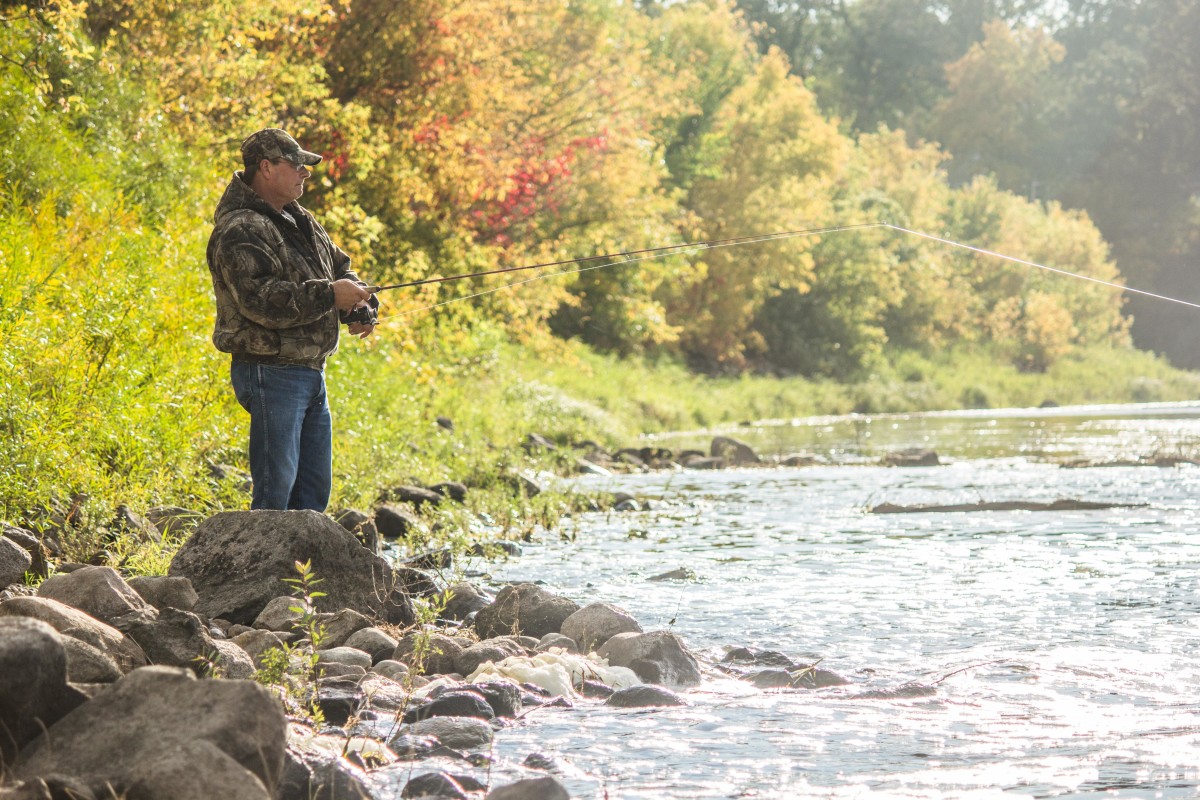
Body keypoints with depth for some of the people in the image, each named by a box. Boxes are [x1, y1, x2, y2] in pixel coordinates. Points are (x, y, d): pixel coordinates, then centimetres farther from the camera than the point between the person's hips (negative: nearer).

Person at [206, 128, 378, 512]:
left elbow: (340, 268, 24)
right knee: (276, 487, -10)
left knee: (315, 487, 13)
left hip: (310, 372, 10)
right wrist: (329, 294, -25)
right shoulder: (240, 232, -14)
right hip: (271, 373, -10)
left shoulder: (301, 223, 17)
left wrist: (360, 307, 2)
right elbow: (259, 300, -27)